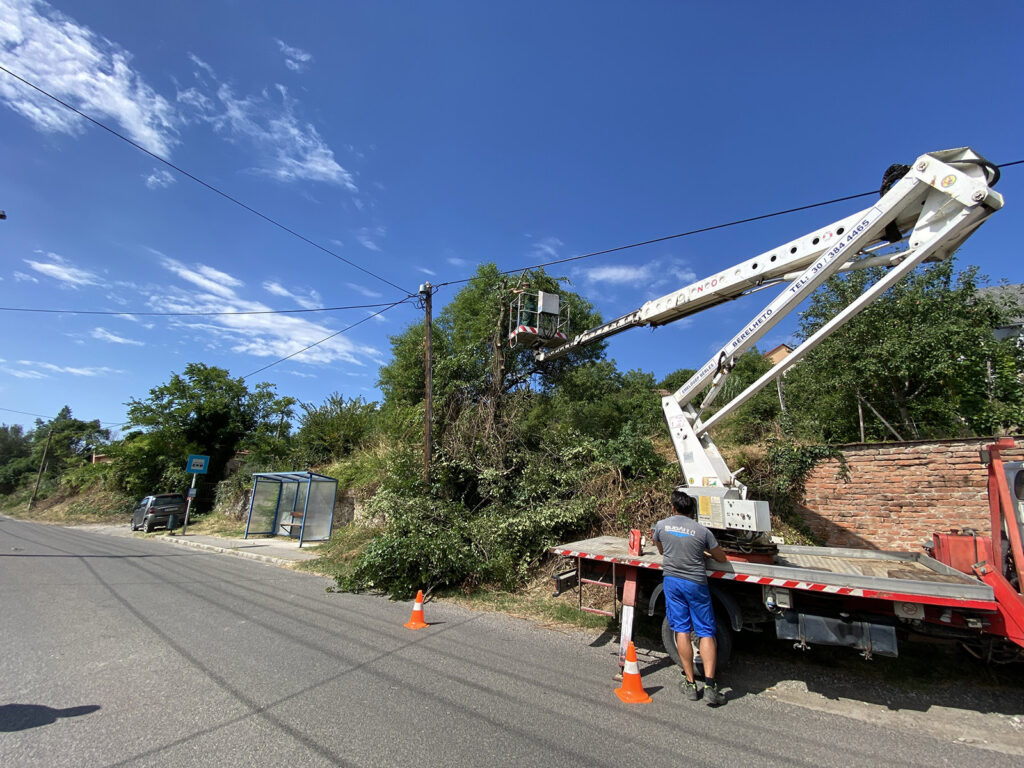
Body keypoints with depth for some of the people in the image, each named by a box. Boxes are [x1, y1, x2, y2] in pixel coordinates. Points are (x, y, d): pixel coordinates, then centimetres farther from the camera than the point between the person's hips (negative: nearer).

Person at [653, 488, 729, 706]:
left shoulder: (661, 525, -5)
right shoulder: (702, 531, -11)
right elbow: (721, 558, 2)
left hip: (672, 581, 2)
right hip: (696, 583, -2)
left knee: (682, 631, 10)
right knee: (705, 633, 8)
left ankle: (690, 684, 16)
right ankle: (709, 686, 1)